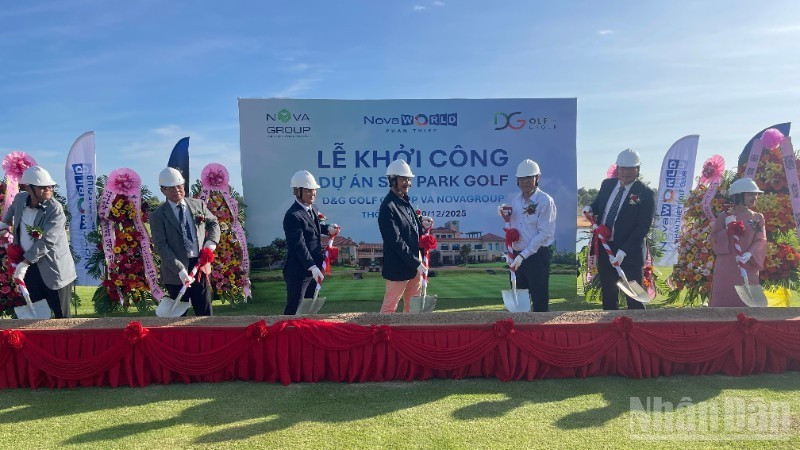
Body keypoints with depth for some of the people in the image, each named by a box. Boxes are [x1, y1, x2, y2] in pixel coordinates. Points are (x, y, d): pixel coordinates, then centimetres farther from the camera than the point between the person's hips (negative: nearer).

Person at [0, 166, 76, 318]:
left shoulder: (55, 210, -20)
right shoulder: (20, 198, -1)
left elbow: (46, 242, -23)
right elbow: (12, 209, 28)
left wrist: (25, 263, -21)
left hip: (53, 267, -6)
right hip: (29, 266, 6)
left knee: (61, 315, 2)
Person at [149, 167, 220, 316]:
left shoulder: (198, 204, 7)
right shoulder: (158, 215, -4)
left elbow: (213, 222, 21)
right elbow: (161, 245, -10)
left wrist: (211, 240, -1)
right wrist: (180, 270, -21)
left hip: (200, 265, 3)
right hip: (176, 270, -2)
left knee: (205, 312, 7)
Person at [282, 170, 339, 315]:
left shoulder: (313, 209, 8)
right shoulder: (292, 216, -19)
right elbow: (299, 245, -24)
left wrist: (327, 228, 5)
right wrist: (312, 267, -29)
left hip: (314, 267, 9)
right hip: (298, 271, -9)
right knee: (294, 309, 0)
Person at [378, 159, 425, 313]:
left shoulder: (405, 200, 11)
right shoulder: (388, 207, -17)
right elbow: (396, 241, -21)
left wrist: (421, 222, -4)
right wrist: (416, 264, -20)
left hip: (414, 263, 9)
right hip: (398, 266, -9)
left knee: (413, 305, 17)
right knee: (390, 306, 2)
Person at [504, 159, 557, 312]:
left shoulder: (545, 201, -11)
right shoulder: (515, 200, 10)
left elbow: (544, 233, -15)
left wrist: (523, 255, -19)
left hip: (537, 255, -6)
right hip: (518, 256, 6)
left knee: (539, 299, 2)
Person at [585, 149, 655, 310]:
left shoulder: (646, 194, -12)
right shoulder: (607, 184, 6)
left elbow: (643, 227, -16)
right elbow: (598, 203, 22)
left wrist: (623, 252, -23)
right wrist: (590, 208, -3)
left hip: (630, 252, -5)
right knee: (607, 292, 16)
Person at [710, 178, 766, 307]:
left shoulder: (758, 218, 10)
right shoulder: (724, 216, 3)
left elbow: (761, 241, -2)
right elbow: (714, 242, 1)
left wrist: (750, 254, -20)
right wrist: (728, 229, -14)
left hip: (748, 270, 2)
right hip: (726, 269, -2)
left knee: (747, 302, 1)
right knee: (723, 302, -1)